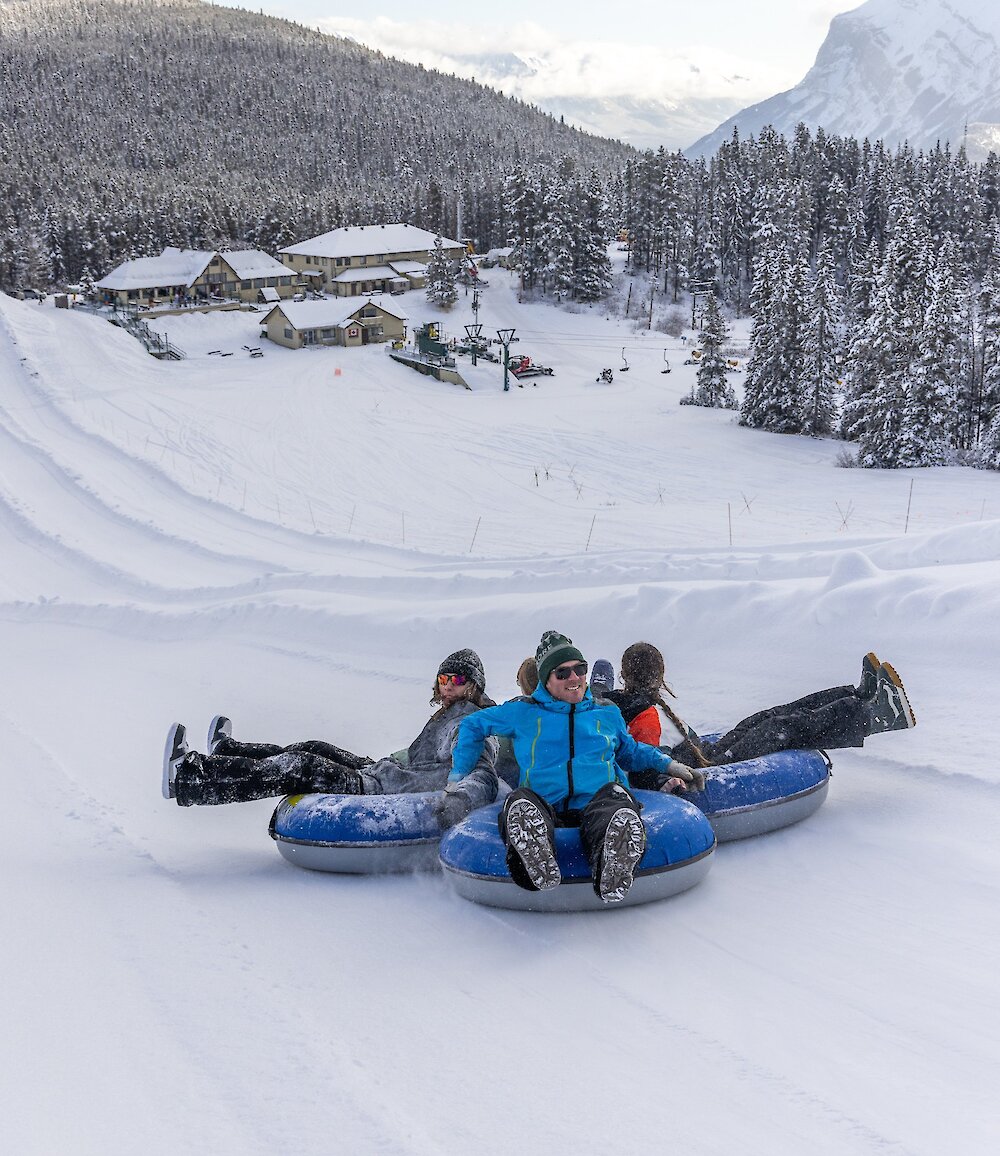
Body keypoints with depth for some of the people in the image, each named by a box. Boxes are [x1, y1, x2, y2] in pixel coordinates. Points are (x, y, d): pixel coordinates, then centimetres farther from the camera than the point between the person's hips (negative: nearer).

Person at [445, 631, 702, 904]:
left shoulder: (608, 713, 27)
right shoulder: (522, 712, 21)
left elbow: (630, 751, 43)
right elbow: (472, 725, 32)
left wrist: (666, 765, 26)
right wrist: (459, 776, 26)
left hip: (596, 803, 1)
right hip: (543, 808, 0)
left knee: (616, 799, -39)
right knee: (519, 801, -38)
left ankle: (611, 874, -70)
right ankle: (538, 868, -69)